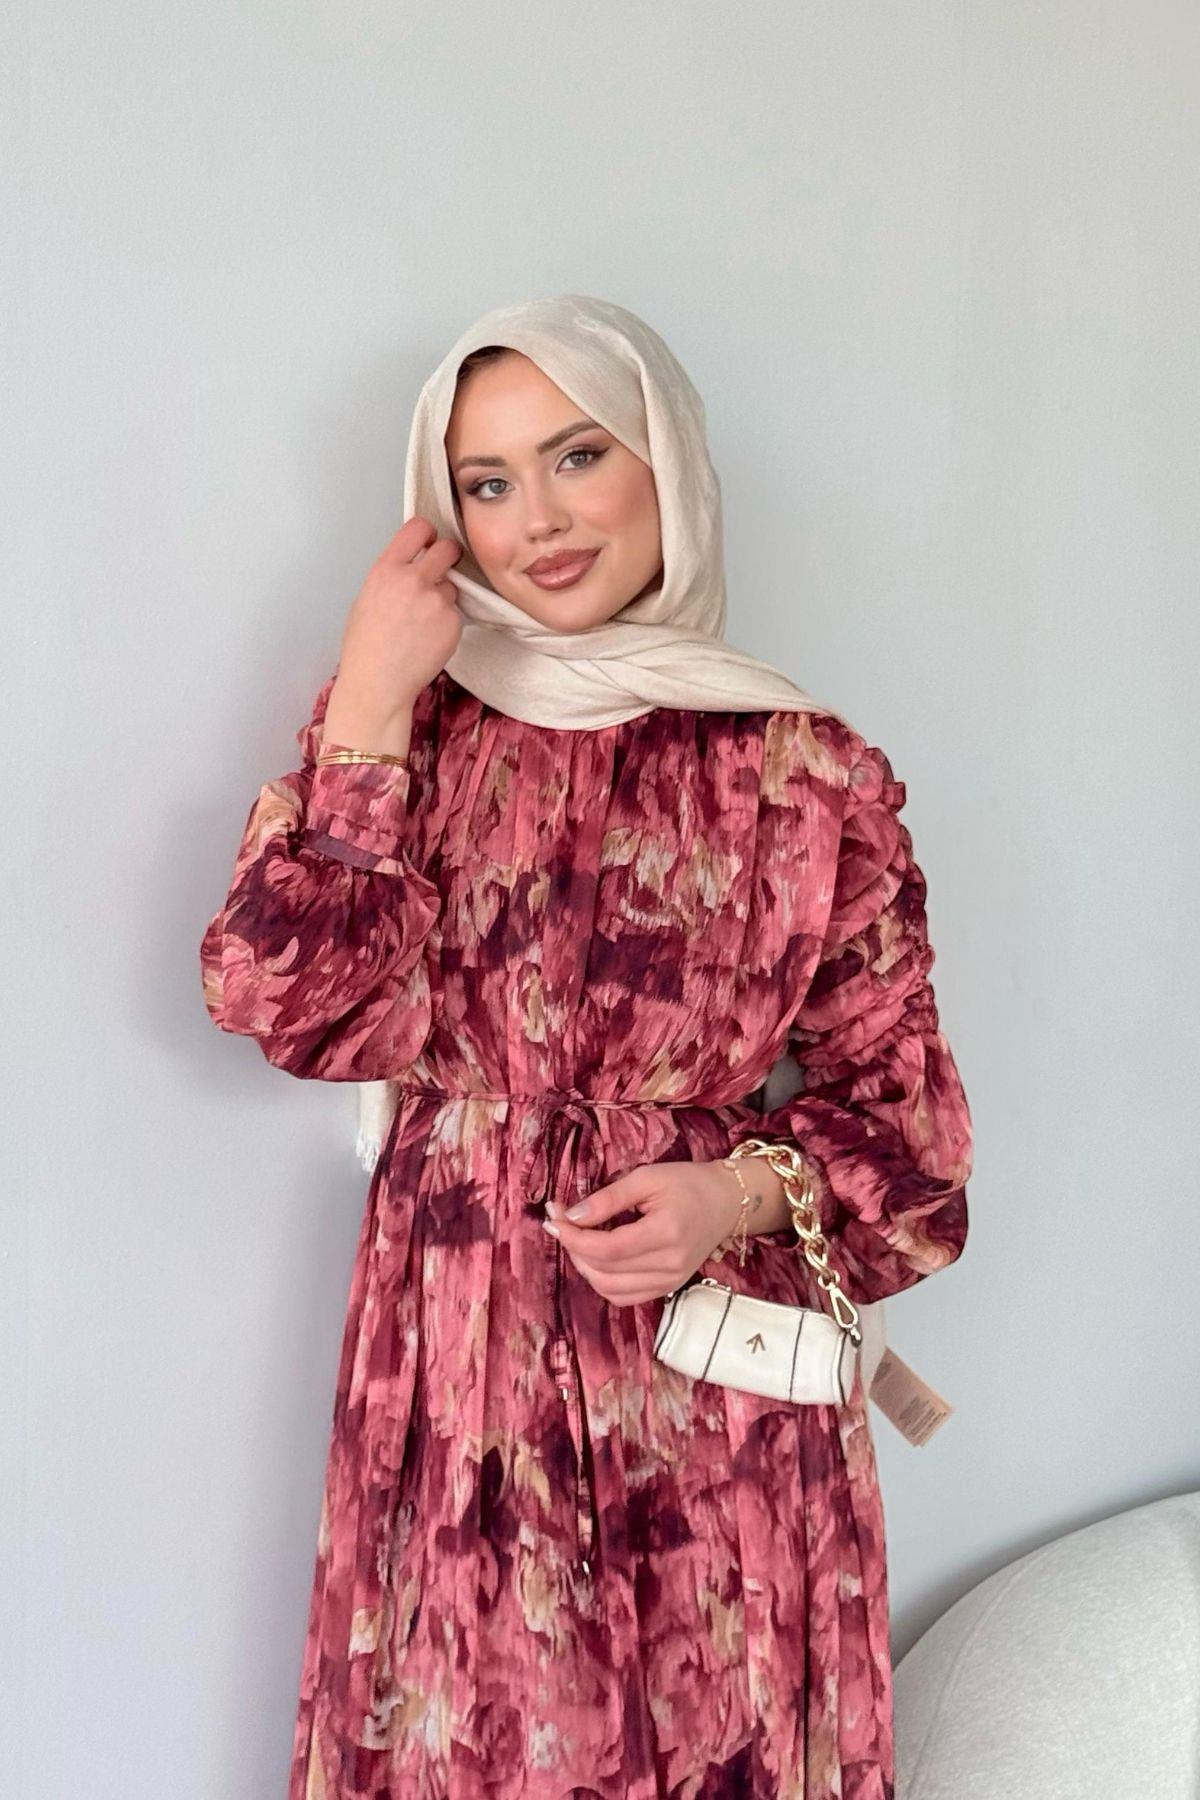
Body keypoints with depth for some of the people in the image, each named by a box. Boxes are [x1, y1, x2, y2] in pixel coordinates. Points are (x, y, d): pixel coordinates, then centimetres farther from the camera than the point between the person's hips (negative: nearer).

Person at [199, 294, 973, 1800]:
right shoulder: (414, 733, 3)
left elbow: (895, 1097, 3)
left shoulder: (809, 776, -2)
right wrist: (370, 701, -12)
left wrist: (741, 1196, -15)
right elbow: (308, 1008, -9)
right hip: (463, 1355, 1)